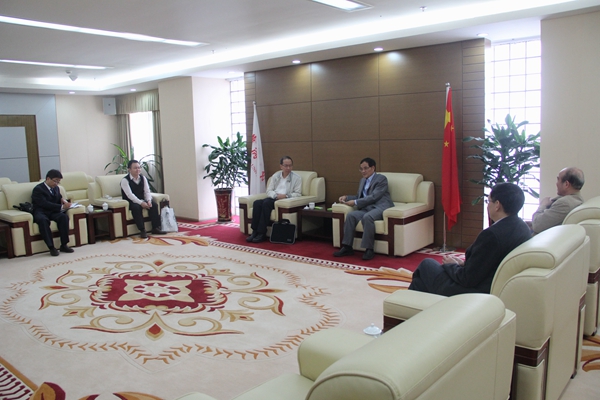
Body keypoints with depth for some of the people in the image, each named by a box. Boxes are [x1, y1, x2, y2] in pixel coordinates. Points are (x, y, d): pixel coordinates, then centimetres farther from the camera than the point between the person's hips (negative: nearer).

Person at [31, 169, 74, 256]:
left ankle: (64, 245, -28)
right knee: (43, 220, -40)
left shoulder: (56, 188, 19)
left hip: (53, 212, 5)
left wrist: (63, 200, 2)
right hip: (41, 212, -5)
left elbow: (59, 198, 29)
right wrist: (61, 207, -25)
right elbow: (45, 204, -18)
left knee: (64, 216, -29)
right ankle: (51, 247, -37)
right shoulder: (38, 189, -6)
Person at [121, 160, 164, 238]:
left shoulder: (143, 178, 4)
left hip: (142, 200, 5)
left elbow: (147, 191, -1)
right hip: (130, 202, -5)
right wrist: (141, 203, -35)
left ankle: (155, 228, -17)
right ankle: (142, 230, -30)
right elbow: (130, 195, -24)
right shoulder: (125, 180, -14)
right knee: (136, 207, -37)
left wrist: (149, 201, -22)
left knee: (154, 204, -21)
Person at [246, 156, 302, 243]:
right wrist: (276, 195, -10)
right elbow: (269, 191, 12)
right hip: (273, 198, 5)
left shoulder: (297, 178, 7)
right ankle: (255, 231, -25)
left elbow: (298, 194, 1)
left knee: (266, 203, -33)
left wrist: (286, 195, -16)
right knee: (257, 203, -26)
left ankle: (261, 233, -31)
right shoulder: (275, 176, 18)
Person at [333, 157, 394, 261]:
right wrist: (346, 197, 6)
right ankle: (347, 247, -18)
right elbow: (359, 197, 25)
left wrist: (355, 202, -15)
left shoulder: (381, 179, -3)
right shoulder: (363, 180, 22)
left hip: (380, 207, -7)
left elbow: (374, 197, -14)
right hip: (367, 208, 7)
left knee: (367, 217, -37)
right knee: (350, 215, -21)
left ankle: (369, 249, -29)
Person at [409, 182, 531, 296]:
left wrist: (451, 265, -4)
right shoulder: (522, 227, -1)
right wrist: (464, 264, 6)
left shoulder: (493, 234, -28)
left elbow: (467, 278, -23)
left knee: (427, 264, 10)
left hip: (476, 293, -8)